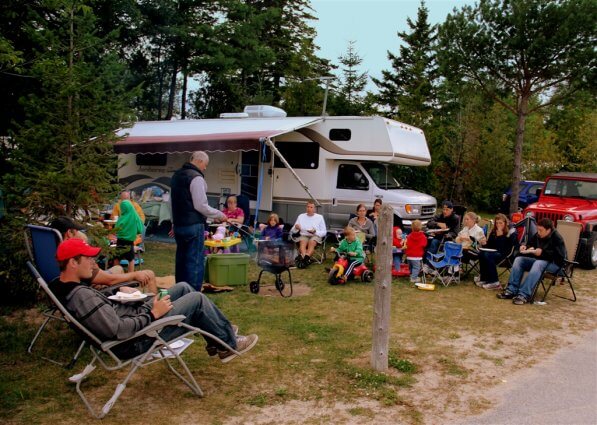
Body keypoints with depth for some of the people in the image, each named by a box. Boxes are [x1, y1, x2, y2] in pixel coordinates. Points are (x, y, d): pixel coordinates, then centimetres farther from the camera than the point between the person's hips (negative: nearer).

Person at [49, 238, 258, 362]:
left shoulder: (61, 287, 1)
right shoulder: (81, 295, -30)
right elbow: (120, 330, -33)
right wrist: (153, 313, -21)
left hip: (135, 318, 10)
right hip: (138, 339, -10)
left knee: (183, 287, 13)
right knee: (197, 299, -4)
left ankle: (217, 339, 24)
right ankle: (230, 343, 17)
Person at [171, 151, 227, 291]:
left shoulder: (176, 175, 13)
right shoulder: (196, 178, -15)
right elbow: (201, 206, -18)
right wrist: (219, 215, -6)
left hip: (178, 225, 9)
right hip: (193, 226, -9)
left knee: (181, 260, 16)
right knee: (195, 262, -3)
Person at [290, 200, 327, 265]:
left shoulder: (319, 217, 10)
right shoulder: (301, 216, 14)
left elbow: (324, 232, 7)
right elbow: (292, 231, 12)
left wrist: (315, 232, -13)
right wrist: (296, 228, -13)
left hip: (316, 236, -1)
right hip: (304, 235, 1)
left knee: (312, 242, -36)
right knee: (302, 242, -35)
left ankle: (305, 257, -58)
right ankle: (306, 259, -58)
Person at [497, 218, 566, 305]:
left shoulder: (557, 238, -15)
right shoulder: (538, 236, 5)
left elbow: (559, 255, -26)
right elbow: (531, 244, 22)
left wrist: (542, 252, -33)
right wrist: (525, 247, -1)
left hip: (554, 263, -8)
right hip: (539, 260, 8)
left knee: (538, 264, -38)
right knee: (519, 259, -9)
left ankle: (524, 295, -46)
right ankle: (511, 290, -21)